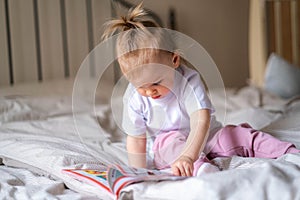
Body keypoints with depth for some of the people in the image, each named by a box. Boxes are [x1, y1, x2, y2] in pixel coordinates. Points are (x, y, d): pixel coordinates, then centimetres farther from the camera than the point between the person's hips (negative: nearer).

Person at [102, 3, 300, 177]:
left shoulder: (189, 80, -25)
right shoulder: (134, 98, -16)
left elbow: (201, 121, -38)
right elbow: (135, 139, -8)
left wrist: (187, 156, -54)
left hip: (205, 139, -1)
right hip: (165, 146, 1)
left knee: (245, 136, -20)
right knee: (167, 142, -33)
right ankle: (201, 168, -56)